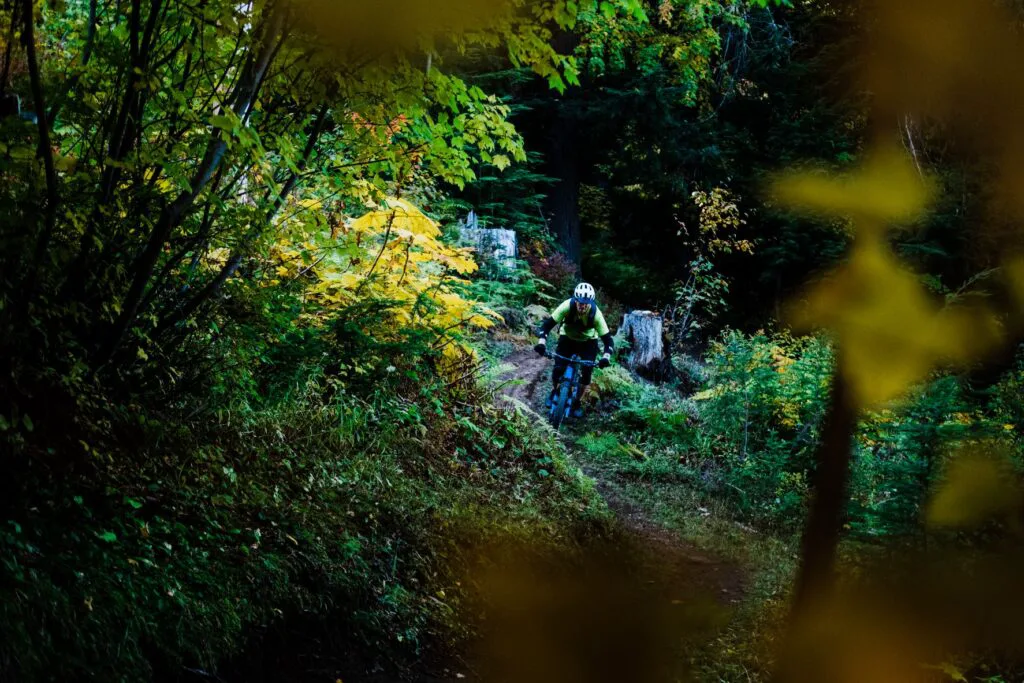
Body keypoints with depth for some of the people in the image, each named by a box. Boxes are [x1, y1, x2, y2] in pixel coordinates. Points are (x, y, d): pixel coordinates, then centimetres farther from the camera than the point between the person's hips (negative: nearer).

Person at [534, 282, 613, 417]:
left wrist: (606, 357, -45)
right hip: (567, 338, 0)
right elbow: (548, 323, -30)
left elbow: (607, 338, -29)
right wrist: (541, 342, -45)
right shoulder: (567, 306, -33)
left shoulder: (595, 314, -32)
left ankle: (577, 402, 11)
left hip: (588, 342, 0)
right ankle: (554, 392, 17)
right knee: (558, 369, -15)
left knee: (586, 372, -14)